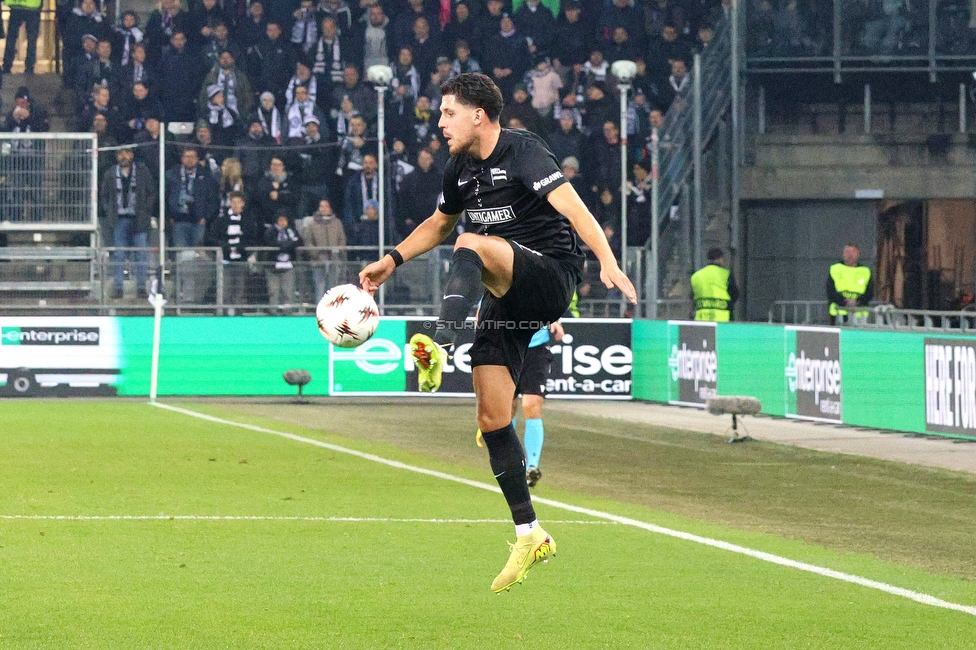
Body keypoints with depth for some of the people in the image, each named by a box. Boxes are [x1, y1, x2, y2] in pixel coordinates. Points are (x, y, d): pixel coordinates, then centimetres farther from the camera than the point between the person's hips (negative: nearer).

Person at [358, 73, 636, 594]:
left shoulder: (522, 152, -12)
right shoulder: (460, 168, 11)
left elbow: (570, 206, -25)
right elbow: (439, 223, 31)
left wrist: (608, 262, -38)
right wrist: (392, 261, 20)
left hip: (551, 275, -8)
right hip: (505, 294, 8)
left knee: (471, 246, -34)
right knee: (492, 419, 1)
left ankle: (439, 347, -49)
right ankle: (529, 536, 8)